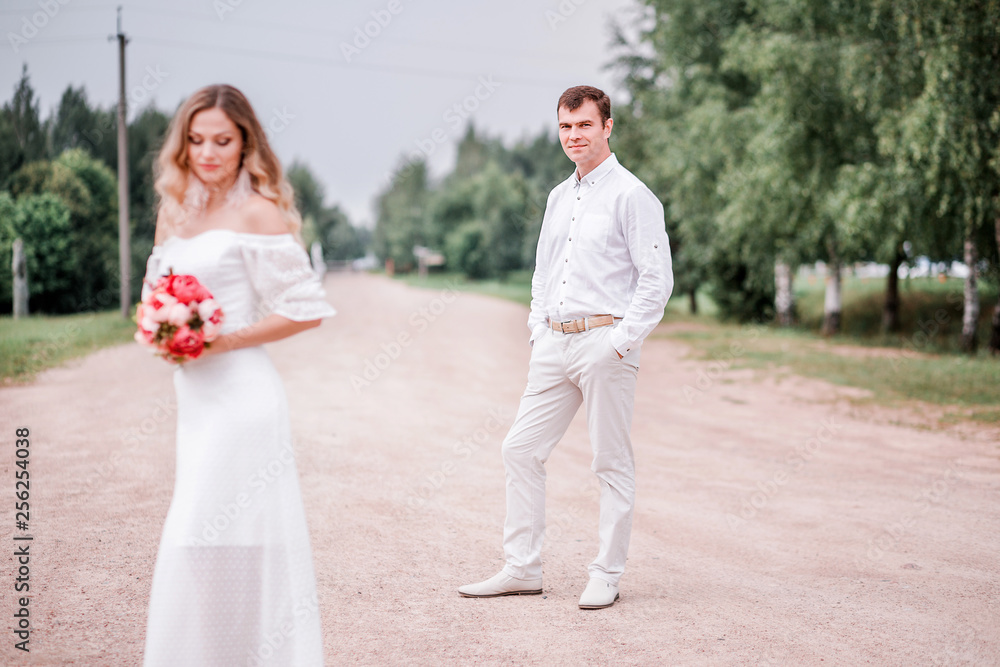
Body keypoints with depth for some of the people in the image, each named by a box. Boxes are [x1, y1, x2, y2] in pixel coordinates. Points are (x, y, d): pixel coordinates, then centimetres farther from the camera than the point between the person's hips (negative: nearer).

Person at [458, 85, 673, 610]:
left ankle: (606, 577, 9)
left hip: (604, 342, -7)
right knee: (520, 450, 5)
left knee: (612, 463, 0)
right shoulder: (558, 198, 17)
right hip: (553, 344, 7)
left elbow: (657, 280, -10)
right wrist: (538, 332, 14)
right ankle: (521, 569, 13)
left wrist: (621, 340, -15)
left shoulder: (631, 195, -6)